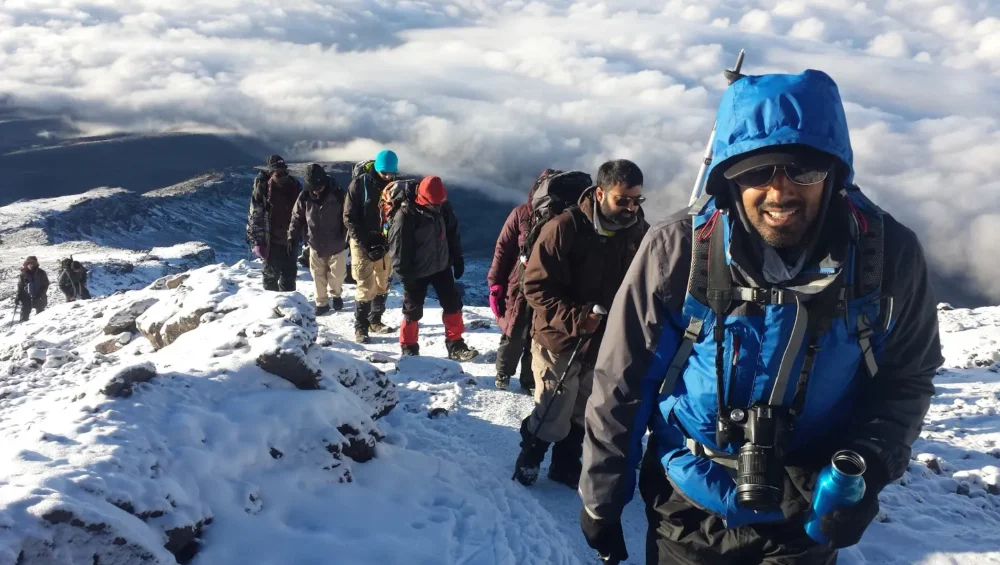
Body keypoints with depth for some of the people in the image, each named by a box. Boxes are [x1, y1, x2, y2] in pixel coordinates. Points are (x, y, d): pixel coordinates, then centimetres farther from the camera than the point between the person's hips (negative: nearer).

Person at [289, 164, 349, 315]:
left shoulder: (337, 194, -14)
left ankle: (336, 295, 34)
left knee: (337, 273, 7)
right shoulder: (304, 197, -8)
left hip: (336, 243, -2)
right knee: (318, 275, 8)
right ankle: (322, 302, 22)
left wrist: (349, 237, -7)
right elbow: (297, 218, 2)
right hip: (315, 244, 2)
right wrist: (292, 238, -1)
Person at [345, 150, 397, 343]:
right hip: (363, 243, -4)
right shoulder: (359, 184, -11)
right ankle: (361, 327, 4)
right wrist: (366, 243, -16)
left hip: (385, 243, 4)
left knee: (383, 285, 10)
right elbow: (349, 218, -11)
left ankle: (375, 321, 25)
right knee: (366, 287, -7)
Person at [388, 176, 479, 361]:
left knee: (453, 304, 7)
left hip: (442, 266, 6)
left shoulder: (443, 207, -6)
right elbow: (398, 249, -20)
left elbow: (452, 232, 9)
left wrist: (457, 259, 10)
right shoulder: (405, 215, -24)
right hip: (417, 272, -6)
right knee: (413, 311, 6)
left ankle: (455, 345, 18)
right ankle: (409, 348, 24)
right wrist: (406, 276, -17)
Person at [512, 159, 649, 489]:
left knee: (584, 414, 18)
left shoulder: (641, 233, -4)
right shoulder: (565, 228, -20)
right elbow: (536, 285, -18)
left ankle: (567, 465, 39)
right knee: (553, 416, 4)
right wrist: (574, 318, -27)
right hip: (560, 339, -5)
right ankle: (529, 458, 32)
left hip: (607, 343, 5)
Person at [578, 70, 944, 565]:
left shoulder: (889, 254, -16)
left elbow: (906, 378, -1)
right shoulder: (678, 250, -22)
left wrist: (867, 466, -19)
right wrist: (601, 501, -2)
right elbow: (620, 385, -12)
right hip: (689, 511, 0)